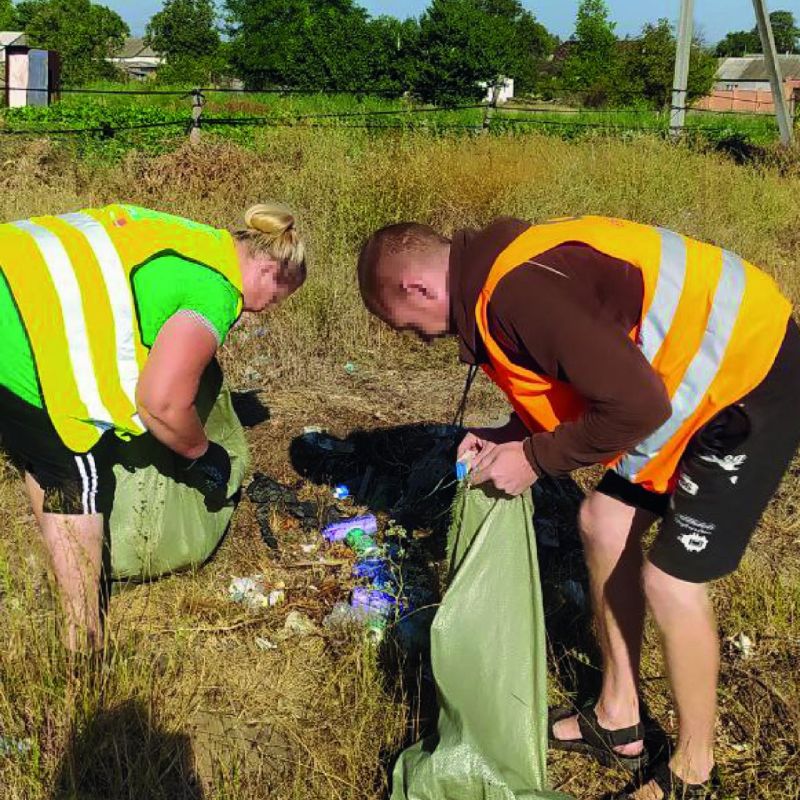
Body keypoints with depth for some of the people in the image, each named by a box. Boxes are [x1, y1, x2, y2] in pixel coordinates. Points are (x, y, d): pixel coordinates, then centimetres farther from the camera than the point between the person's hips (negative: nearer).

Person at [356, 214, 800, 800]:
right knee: (604, 525, 12)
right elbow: (577, 373, 15)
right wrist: (509, 436, 3)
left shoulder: (516, 292, -27)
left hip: (752, 381, -10)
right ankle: (618, 720, 28)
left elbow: (636, 405, -28)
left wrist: (536, 458, -16)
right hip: (699, 364, 10)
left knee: (671, 580, -3)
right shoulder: (495, 266, 5)